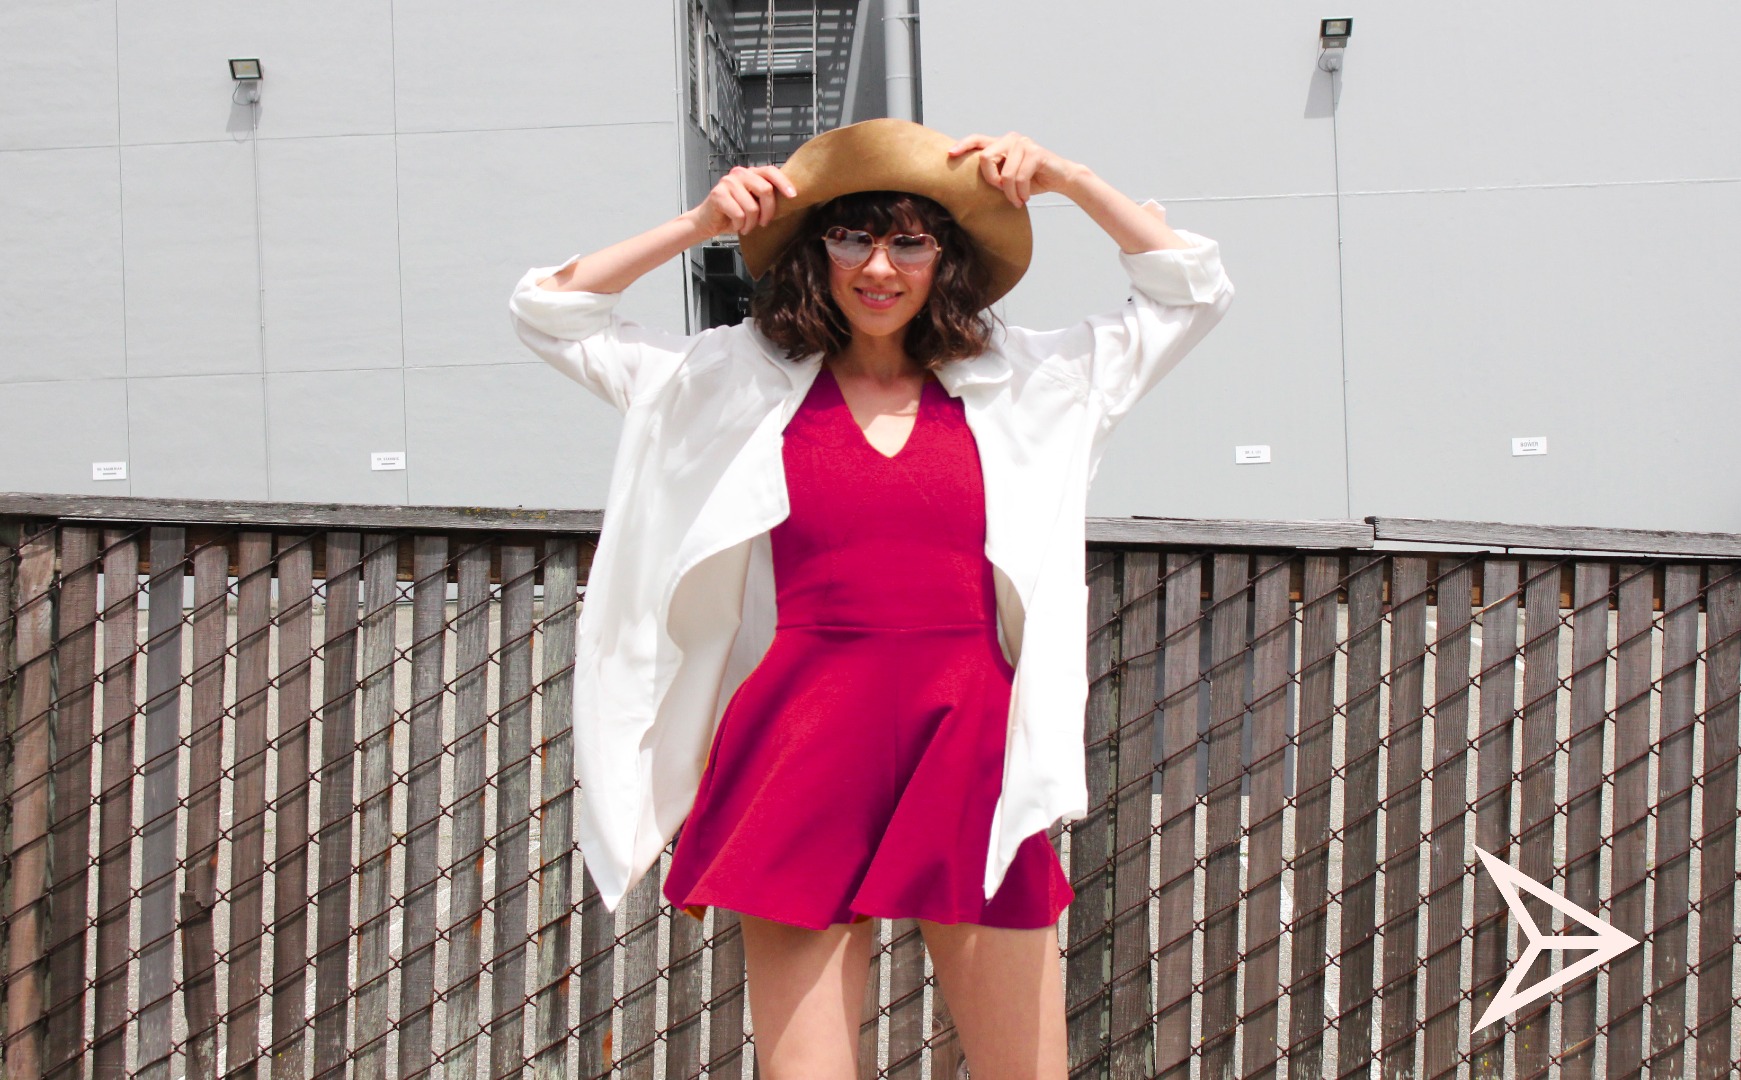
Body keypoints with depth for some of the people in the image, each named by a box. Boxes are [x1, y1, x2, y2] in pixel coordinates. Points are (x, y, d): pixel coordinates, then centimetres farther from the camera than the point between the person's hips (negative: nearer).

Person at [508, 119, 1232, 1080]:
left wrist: (1066, 180, 7)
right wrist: (700, 225, 4)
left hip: (969, 752, 1)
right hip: (809, 754, -1)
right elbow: (549, 314, 12)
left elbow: (1191, 291, 17)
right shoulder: (743, 382, 9)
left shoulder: (1018, 384, 12)